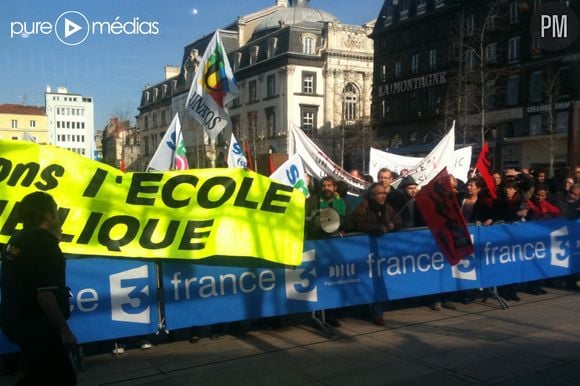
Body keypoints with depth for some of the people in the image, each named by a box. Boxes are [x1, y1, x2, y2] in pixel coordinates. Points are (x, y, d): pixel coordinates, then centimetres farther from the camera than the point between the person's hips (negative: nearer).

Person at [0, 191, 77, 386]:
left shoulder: (17, 239, 9)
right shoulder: (44, 245, -21)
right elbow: (45, 295, -27)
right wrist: (64, 330, -20)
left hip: (17, 322, 9)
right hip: (37, 327, -9)